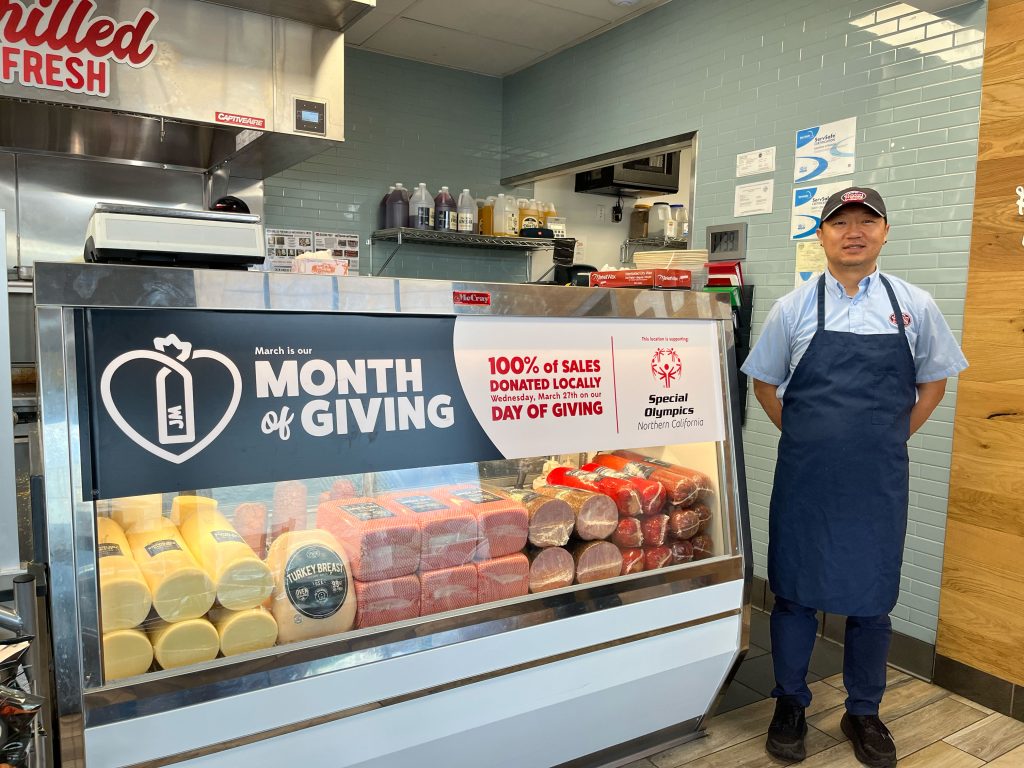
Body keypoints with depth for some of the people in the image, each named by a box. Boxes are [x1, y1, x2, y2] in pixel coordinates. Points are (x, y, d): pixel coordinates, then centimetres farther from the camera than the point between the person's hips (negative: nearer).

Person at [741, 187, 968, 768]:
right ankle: (791, 704, 28)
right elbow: (765, 382, 10)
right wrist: (804, 438, 6)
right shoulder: (794, 308, 0)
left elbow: (933, 382, 14)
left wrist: (891, 440, 8)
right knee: (795, 592, 9)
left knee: (872, 598, 11)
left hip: (879, 481, 1)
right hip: (803, 479, 0)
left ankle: (864, 713, 31)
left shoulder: (915, 307, 3)